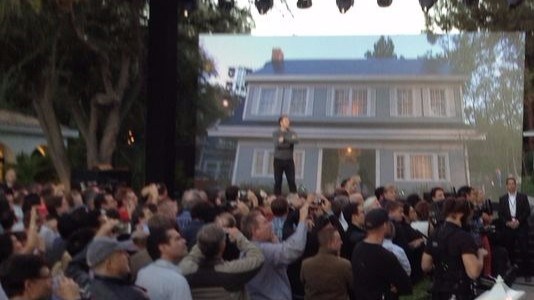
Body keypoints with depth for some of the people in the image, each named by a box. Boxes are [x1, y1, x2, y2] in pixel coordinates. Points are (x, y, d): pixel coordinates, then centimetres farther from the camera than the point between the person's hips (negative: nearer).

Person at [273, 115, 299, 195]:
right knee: (278, 181, 1)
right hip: (278, 160, -1)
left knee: (292, 181, -3)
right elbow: (277, 144, -14)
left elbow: (296, 140, -14)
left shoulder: (291, 133, 7)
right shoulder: (276, 133, 2)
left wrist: (284, 139, -18)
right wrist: (290, 140, -13)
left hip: (289, 160, 1)